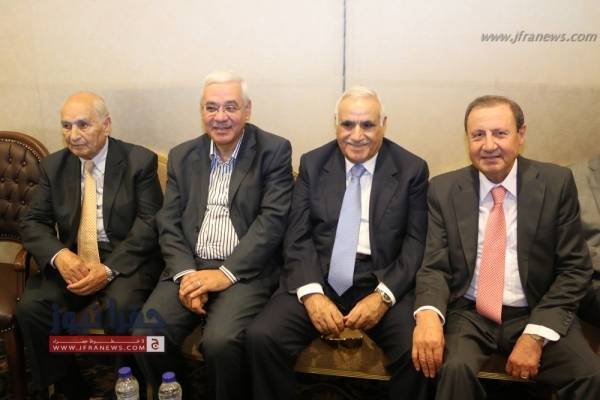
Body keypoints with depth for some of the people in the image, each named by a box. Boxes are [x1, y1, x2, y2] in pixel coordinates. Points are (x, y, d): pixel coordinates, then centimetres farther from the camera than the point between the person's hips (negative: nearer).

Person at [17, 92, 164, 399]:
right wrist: (60, 255, -17)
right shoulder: (53, 166, 9)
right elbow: (33, 222, 5)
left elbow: (149, 224, -11)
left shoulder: (140, 161, -5)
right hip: (72, 260, 4)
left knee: (121, 307, -32)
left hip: (126, 259, -4)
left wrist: (109, 268, -23)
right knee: (31, 306, -20)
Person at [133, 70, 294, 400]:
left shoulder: (274, 151, 0)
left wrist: (226, 273, -17)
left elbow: (272, 220, -9)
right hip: (189, 269, 4)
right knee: (146, 335, -18)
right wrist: (185, 273, -10)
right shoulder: (182, 156, 12)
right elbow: (168, 224, 8)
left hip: (246, 271, -3)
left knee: (221, 341, -28)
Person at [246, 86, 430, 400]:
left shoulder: (412, 170, 3)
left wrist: (383, 296, -16)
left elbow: (417, 242, -1)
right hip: (319, 280, 1)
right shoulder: (312, 164, 7)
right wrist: (312, 293, -14)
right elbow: (298, 237, 2)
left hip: (384, 283, -1)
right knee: (261, 337, -21)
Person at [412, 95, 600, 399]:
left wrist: (536, 335, -13)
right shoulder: (444, 189, -1)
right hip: (468, 313, -1)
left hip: (537, 314, 1)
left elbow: (574, 268, -2)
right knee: (455, 369, -29)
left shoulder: (556, 183, -2)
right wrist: (428, 314, -25)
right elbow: (435, 267, -3)